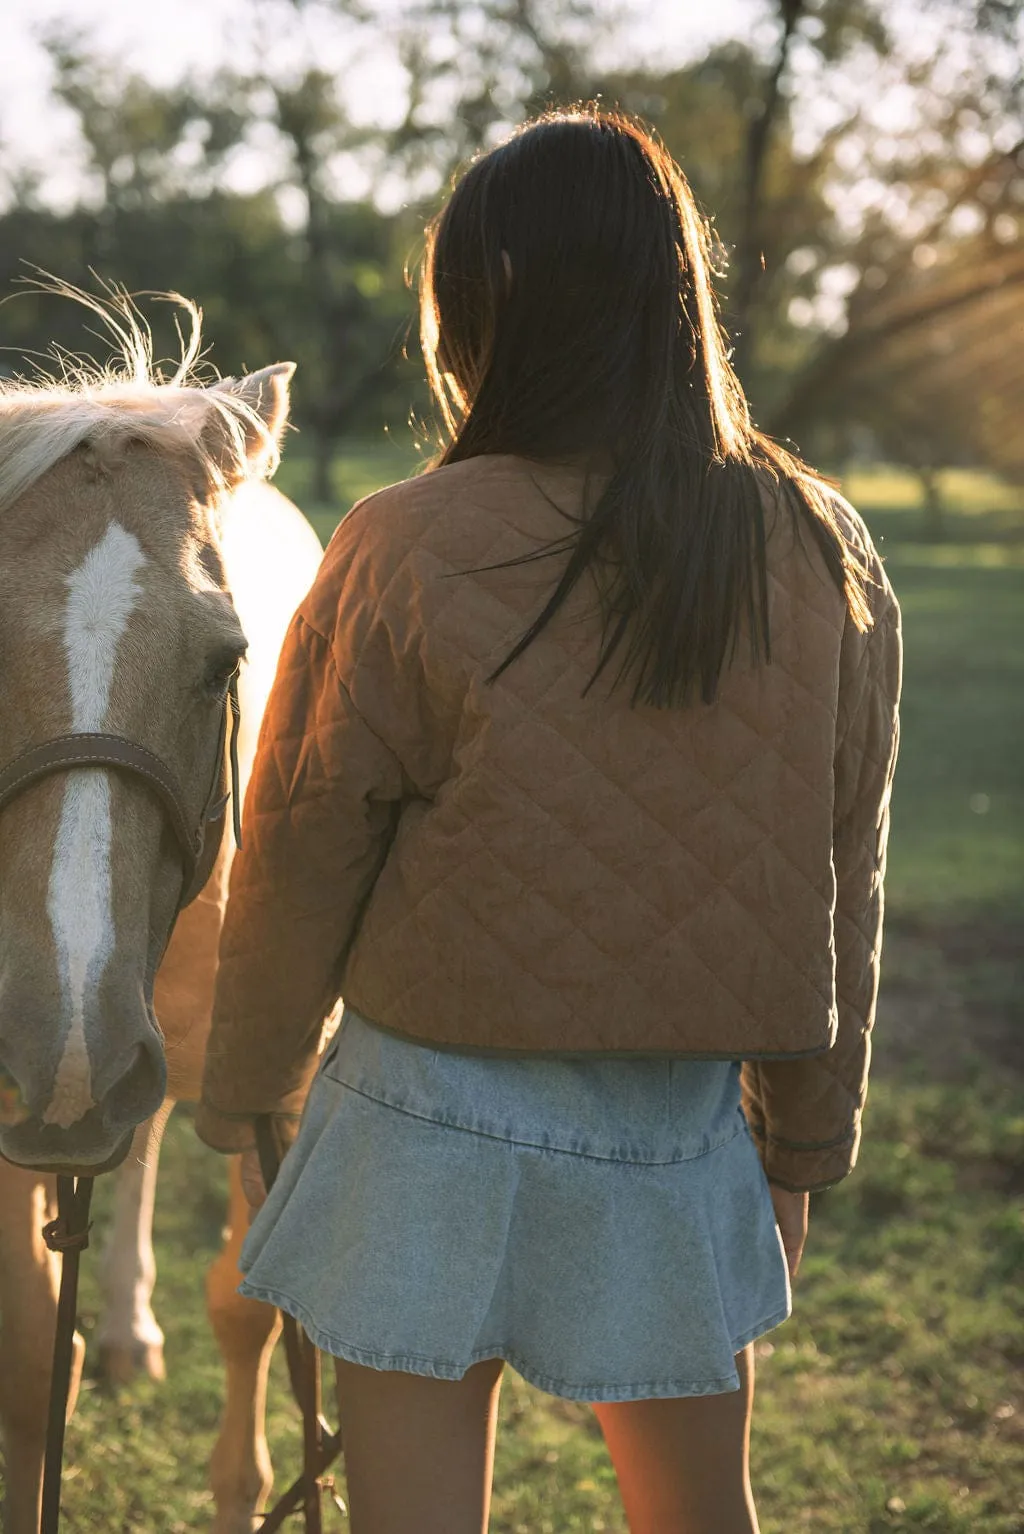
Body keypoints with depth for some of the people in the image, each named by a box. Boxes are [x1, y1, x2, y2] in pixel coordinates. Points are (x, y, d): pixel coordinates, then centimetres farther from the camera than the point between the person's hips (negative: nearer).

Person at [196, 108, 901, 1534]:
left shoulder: (408, 557, -14)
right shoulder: (827, 559, -4)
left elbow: (303, 856, -7)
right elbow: (842, 889, 2)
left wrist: (246, 1089, 9)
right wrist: (806, 1143, 14)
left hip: (435, 1116, -3)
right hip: (683, 1134, 3)